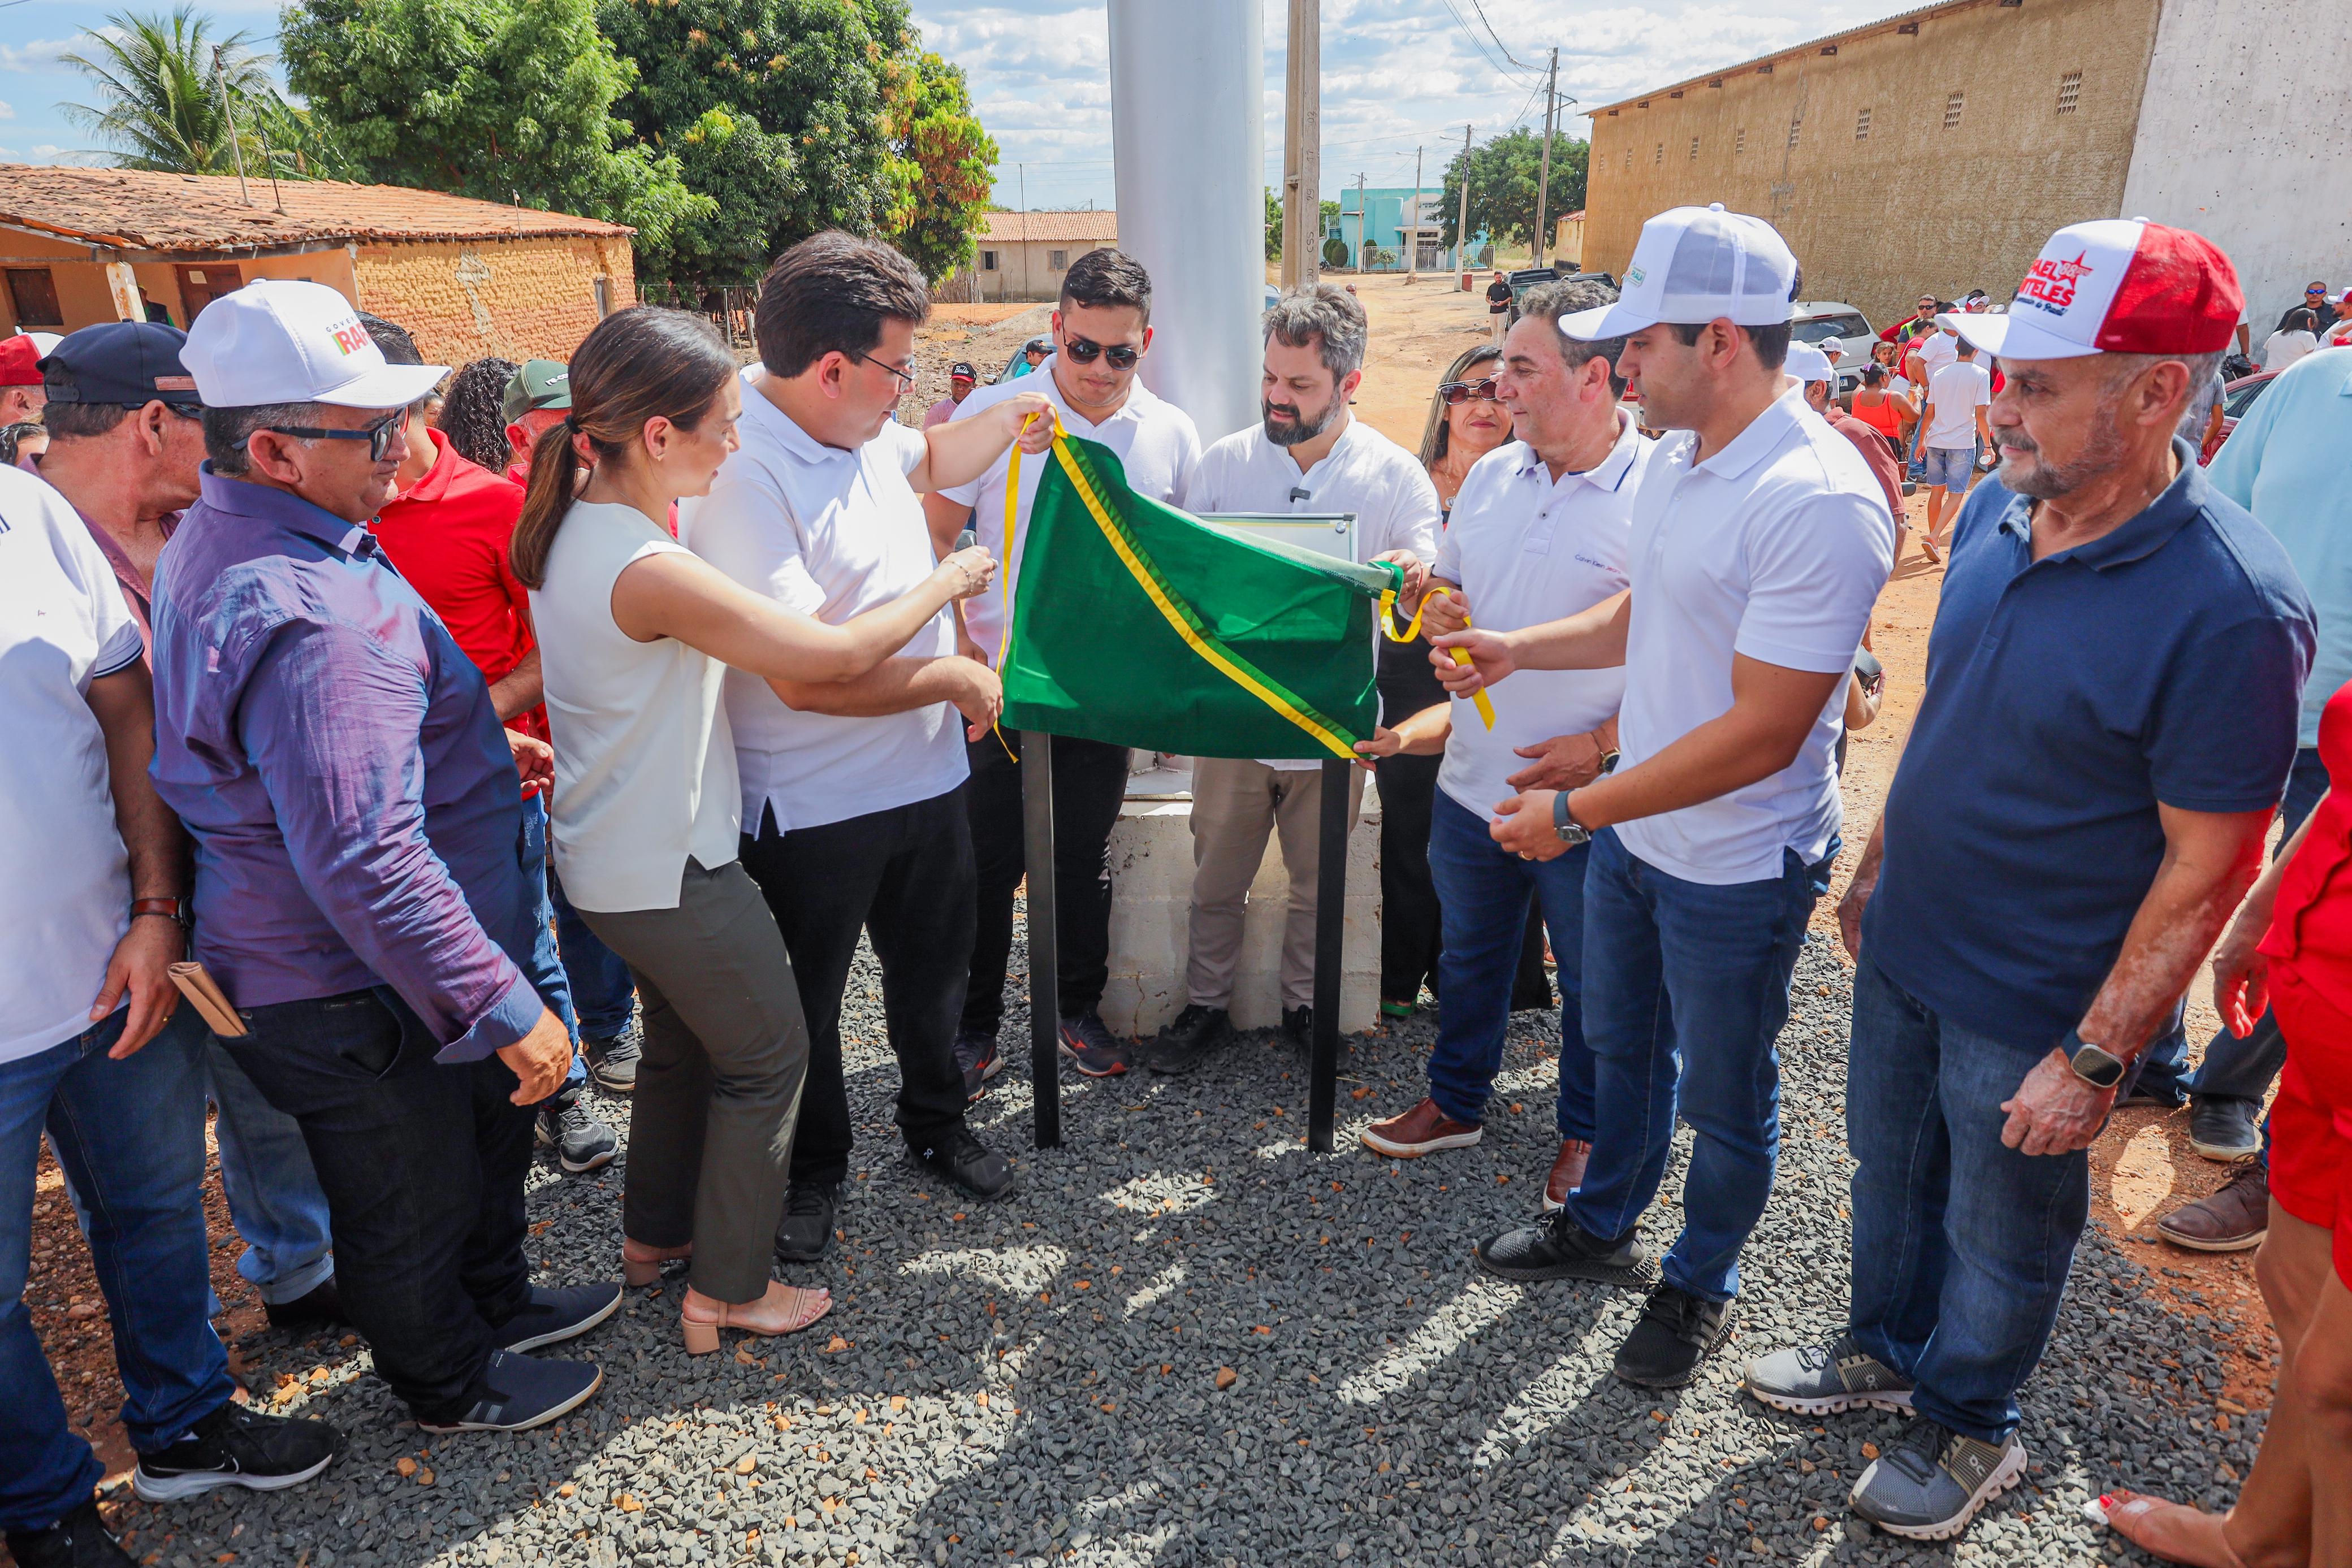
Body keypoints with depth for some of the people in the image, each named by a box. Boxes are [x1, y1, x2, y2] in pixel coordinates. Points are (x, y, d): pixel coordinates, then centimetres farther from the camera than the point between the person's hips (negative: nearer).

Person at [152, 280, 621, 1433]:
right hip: (355, 1002, -10)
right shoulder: (308, 621, -34)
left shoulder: (224, 540, 3)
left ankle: (497, 1301, 51)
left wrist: (474, 747, 17)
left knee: (484, 1132, 28)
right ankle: (453, 1386, 40)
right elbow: (364, 864, -36)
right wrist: (505, 1007, -30)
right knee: (413, 1205, 15)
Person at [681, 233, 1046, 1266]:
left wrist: (1004, 424, 7)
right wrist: (955, 677, -18)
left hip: (927, 773, 8)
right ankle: (813, 1170, 39)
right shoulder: (741, 479, -26)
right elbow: (809, 677, -30)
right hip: (812, 805, -8)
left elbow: (926, 460, 26)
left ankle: (936, 1123, 47)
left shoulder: (861, 425, 0)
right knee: (806, 1000, 15)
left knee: (933, 966, 24)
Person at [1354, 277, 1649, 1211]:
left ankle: (1585, 1133, 38)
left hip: (1585, 806, -6)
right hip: (1472, 783, 6)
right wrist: (1434, 609, -7)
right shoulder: (1490, 477, 4)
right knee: (1468, 956, 23)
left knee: (1593, 982, 15)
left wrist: (1603, 746, -23)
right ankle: (1456, 1104, 44)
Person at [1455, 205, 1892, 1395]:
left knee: (1723, 1096, 14)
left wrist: (1574, 811, -24)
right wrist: (1513, 649, 6)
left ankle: (1701, 1284, 39)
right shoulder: (1676, 457, 1)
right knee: (1621, 1043, 25)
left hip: (1736, 867, -8)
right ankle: (1603, 1228, 49)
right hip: (1633, 832, 8)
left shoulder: (1819, 503, -28)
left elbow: (1761, 734, -29)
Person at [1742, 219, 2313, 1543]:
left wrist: (2095, 1059, -18)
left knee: (2001, 1236, 17)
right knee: (1891, 1170, 25)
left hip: (2034, 1011, -6)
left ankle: (1971, 1427, 43)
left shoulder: (2230, 609, -26)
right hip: (1909, 944, 6)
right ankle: (1889, 1350, 51)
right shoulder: (2001, 513, -5)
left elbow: (2207, 868, -21)